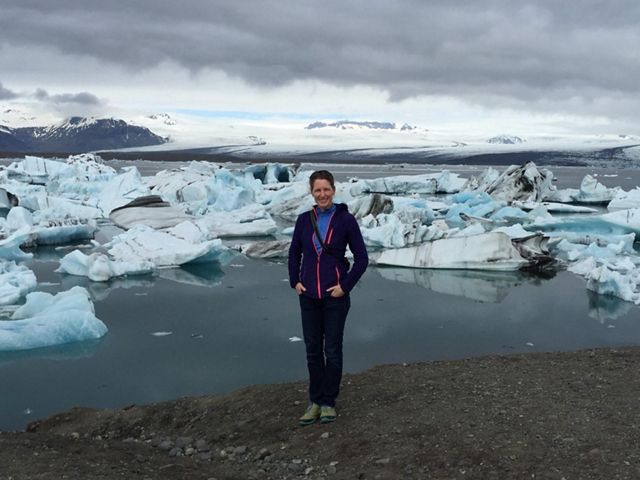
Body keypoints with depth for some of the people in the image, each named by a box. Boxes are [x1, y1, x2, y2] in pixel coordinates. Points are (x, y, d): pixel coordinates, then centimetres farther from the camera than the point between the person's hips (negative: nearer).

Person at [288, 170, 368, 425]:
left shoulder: (346, 220, -7)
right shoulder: (304, 220, 2)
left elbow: (361, 258, -5)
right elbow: (294, 253, 15)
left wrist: (345, 286, -9)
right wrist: (294, 282, 5)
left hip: (335, 296, -3)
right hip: (309, 296, 3)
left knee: (332, 349, 5)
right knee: (313, 349, 9)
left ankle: (329, 402, 18)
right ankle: (315, 401, 21)